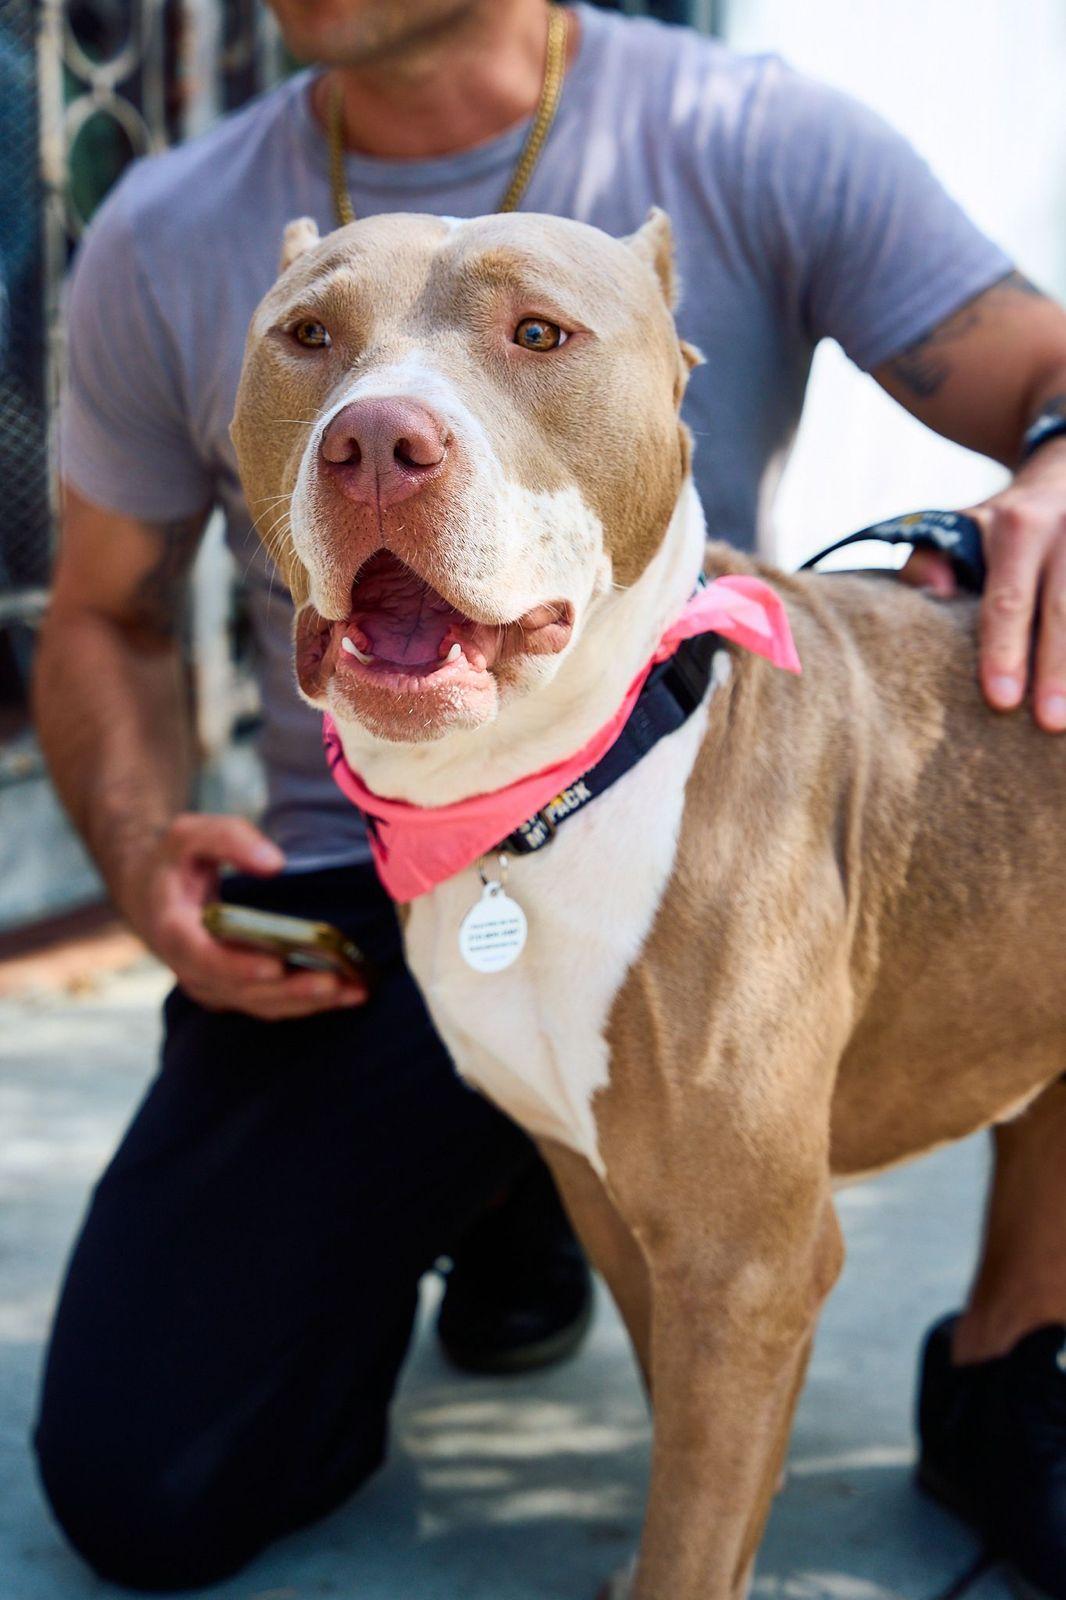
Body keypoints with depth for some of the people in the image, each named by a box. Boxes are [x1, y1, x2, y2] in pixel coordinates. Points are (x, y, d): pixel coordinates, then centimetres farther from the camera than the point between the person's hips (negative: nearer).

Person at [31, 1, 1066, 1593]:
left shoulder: (764, 147, -6)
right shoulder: (167, 243, -1)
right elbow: (105, 623, 9)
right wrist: (144, 852, -11)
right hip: (369, 907, 1)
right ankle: (494, 1183, 20)